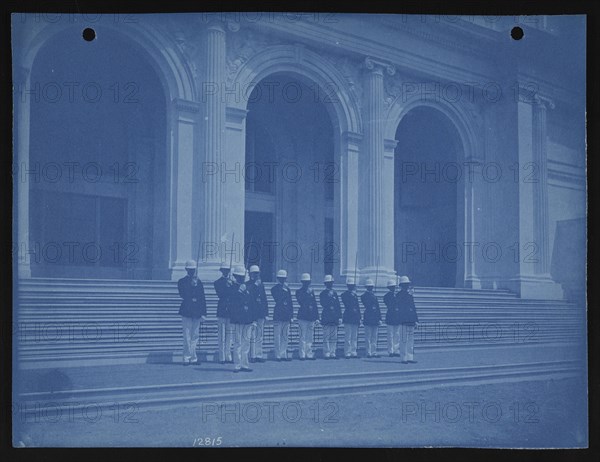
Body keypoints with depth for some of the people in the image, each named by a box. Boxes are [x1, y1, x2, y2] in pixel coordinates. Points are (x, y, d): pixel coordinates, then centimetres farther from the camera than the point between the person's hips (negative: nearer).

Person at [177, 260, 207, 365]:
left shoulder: (198, 282, 12)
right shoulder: (182, 282, 5)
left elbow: (203, 299, 9)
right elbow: (183, 295, -8)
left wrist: (203, 313, 2)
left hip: (197, 312, 3)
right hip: (186, 312, -3)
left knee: (195, 336, 4)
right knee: (187, 336, -5)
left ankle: (192, 358, 8)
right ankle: (187, 358, -1)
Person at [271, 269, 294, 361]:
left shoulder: (287, 289, 18)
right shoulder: (274, 288, 1)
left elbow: (290, 303, 17)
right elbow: (278, 299, -14)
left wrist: (291, 315, 10)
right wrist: (284, 290, -10)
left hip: (286, 316, 6)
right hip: (278, 315, -6)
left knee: (285, 336, 5)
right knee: (277, 337, -5)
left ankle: (283, 355, 9)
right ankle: (278, 355, -3)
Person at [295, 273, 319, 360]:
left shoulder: (311, 291, 16)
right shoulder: (299, 291, 2)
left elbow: (315, 305, 15)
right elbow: (301, 302, -13)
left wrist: (317, 317, 9)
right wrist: (308, 293, -14)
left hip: (311, 317, 5)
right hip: (303, 316, -5)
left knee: (310, 337, 6)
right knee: (303, 337, -7)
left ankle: (309, 354, 11)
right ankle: (302, 355, -4)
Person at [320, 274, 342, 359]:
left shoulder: (334, 293, 16)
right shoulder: (323, 293, 2)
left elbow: (338, 306, 15)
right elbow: (323, 304, -11)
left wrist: (340, 317, 8)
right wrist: (329, 296, -15)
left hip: (335, 318, 5)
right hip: (326, 318, -5)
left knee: (334, 337, 5)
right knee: (326, 337, -7)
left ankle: (332, 353, 8)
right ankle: (326, 354, -5)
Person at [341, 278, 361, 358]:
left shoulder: (355, 295, 18)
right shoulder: (345, 295, -1)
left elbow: (357, 307, 18)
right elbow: (347, 306, -11)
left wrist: (359, 318, 13)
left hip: (355, 318, 7)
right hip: (348, 318, -7)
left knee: (354, 337, 7)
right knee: (348, 337, -7)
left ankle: (353, 352, 10)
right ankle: (347, 353, -6)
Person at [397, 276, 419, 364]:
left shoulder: (409, 294, 19)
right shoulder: (399, 295, -4)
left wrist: (416, 320, 16)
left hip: (411, 320, 8)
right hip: (404, 320, -8)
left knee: (411, 340, 8)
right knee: (404, 340, -6)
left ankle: (410, 357, 12)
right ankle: (404, 358, -3)